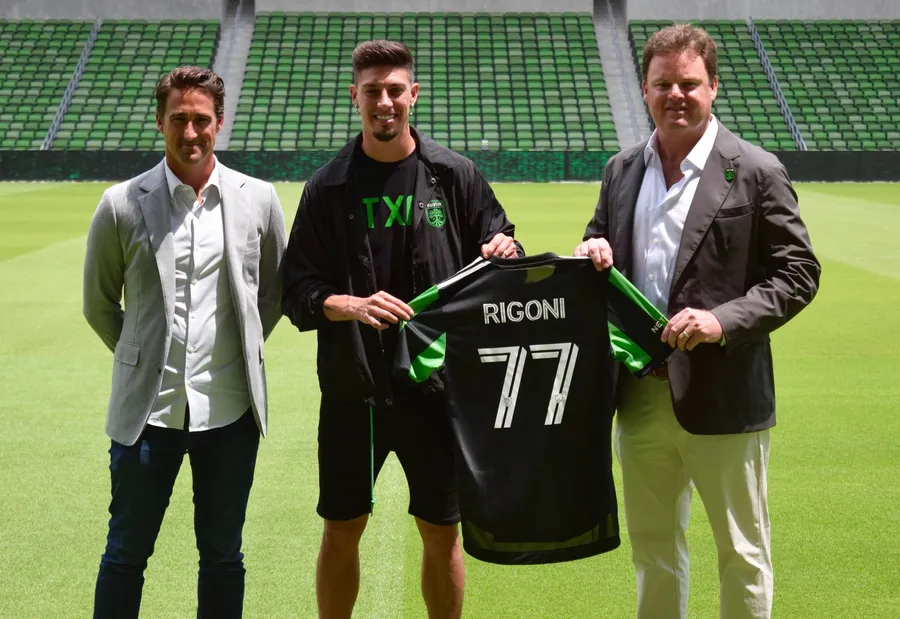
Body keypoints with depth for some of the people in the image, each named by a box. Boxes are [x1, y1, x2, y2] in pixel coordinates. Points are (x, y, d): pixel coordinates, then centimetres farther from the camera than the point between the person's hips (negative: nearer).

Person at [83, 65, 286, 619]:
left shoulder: (259, 199, 0)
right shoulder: (121, 205, -4)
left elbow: (275, 289, 14)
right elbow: (99, 304, 8)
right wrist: (143, 361, 10)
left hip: (229, 406, 1)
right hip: (148, 407, -1)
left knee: (223, 553, 13)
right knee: (126, 553, 10)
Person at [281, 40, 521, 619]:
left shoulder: (456, 175, 1)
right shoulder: (329, 187, 0)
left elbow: (497, 246, 9)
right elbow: (298, 291, -2)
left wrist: (506, 250, -15)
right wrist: (351, 305, -21)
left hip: (438, 383, 0)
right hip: (352, 387, 0)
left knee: (442, 532, 11)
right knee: (342, 529, 11)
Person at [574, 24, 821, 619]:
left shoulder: (756, 172, -8)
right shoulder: (622, 169, 8)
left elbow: (798, 273, -8)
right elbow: (602, 244, 19)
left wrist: (724, 320, -21)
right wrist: (592, 252, -5)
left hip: (721, 394, -5)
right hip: (640, 393, 5)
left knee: (741, 549, 10)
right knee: (652, 545, 19)